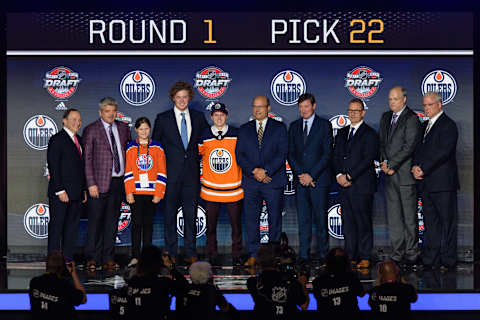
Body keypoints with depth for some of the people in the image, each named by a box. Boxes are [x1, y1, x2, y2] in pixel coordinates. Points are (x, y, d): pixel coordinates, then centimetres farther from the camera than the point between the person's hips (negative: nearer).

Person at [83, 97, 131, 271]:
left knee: (112, 221, 8)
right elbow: (87, 159, -6)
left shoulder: (123, 128, 11)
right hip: (100, 183, -4)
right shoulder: (91, 130, -3)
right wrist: (91, 184, -12)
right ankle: (93, 258, 6)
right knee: (95, 221, -2)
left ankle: (108, 258, 14)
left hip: (118, 182, 4)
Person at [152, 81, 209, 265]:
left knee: (191, 214, 5)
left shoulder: (198, 117, 8)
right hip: (171, 173, -2)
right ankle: (171, 253, 9)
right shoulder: (163, 118, 3)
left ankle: (191, 253, 11)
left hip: (192, 173, 2)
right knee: (170, 214, 2)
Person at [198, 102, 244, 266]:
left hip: (233, 188, 0)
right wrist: (199, 178, 8)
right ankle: (212, 257, 16)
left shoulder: (237, 135, 1)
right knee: (210, 226, 5)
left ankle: (237, 256, 15)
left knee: (236, 225, 4)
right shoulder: (204, 136, 2)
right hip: (210, 189, 1)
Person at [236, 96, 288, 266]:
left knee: (275, 219, 2)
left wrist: (265, 171, -14)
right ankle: (253, 255, 6)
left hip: (273, 180, -2)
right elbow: (239, 155, 5)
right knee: (251, 219, 1)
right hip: (251, 182, 2)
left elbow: (282, 153, -4)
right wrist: (254, 171, -10)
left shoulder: (279, 128, 5)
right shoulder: (244, 129, 12)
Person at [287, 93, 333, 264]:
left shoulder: (324, 125, 1)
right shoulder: (294, 126, 13)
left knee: (320, 218, 0)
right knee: (303, 218, 3)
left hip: (319, 179, -3)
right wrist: (301, 174, -5)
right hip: (301, 179, 3)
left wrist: (311, 175, -12)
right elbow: (291, 154, 10)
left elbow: (327, 154, -6)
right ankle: (303, 255, 6)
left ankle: (322, 254, 9)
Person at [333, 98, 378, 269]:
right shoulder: (342, 133, 18)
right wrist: (339, 174, -5)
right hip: (344, 185, 6)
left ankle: (364, 258, 3)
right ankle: (351, 256, 13)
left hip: (362, 185, -6)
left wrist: (350, 176, -14)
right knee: (347, 223, 7)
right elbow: (336, 156, 13)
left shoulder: (369, 134, -3)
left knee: (363, 222, -2)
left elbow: (368, 159, -11)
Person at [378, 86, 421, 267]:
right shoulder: (386, 117, 16)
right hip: (390, 173, 7)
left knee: (409, 216, -1)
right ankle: (397, 254, 15)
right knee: (393, 216, 9)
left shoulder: (411, 118, -8)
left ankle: (411, 255, 6)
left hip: (405, 173, -7)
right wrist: (383, 161, 0)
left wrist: (391, 165, -12)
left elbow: (409, 146, -14)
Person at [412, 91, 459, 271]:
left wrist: (423, 169, -15)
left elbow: (443, 152, -16)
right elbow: (418, 149, 16)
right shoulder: (425, 126, 19)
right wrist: (415, 166, -3)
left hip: (443, 182, -8)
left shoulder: (448, 125, -7)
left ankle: (447, 260, 4)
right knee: (430, 223, 10)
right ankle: (431, 260, 15)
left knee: (447, 222, -1)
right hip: (426, 183, 8)